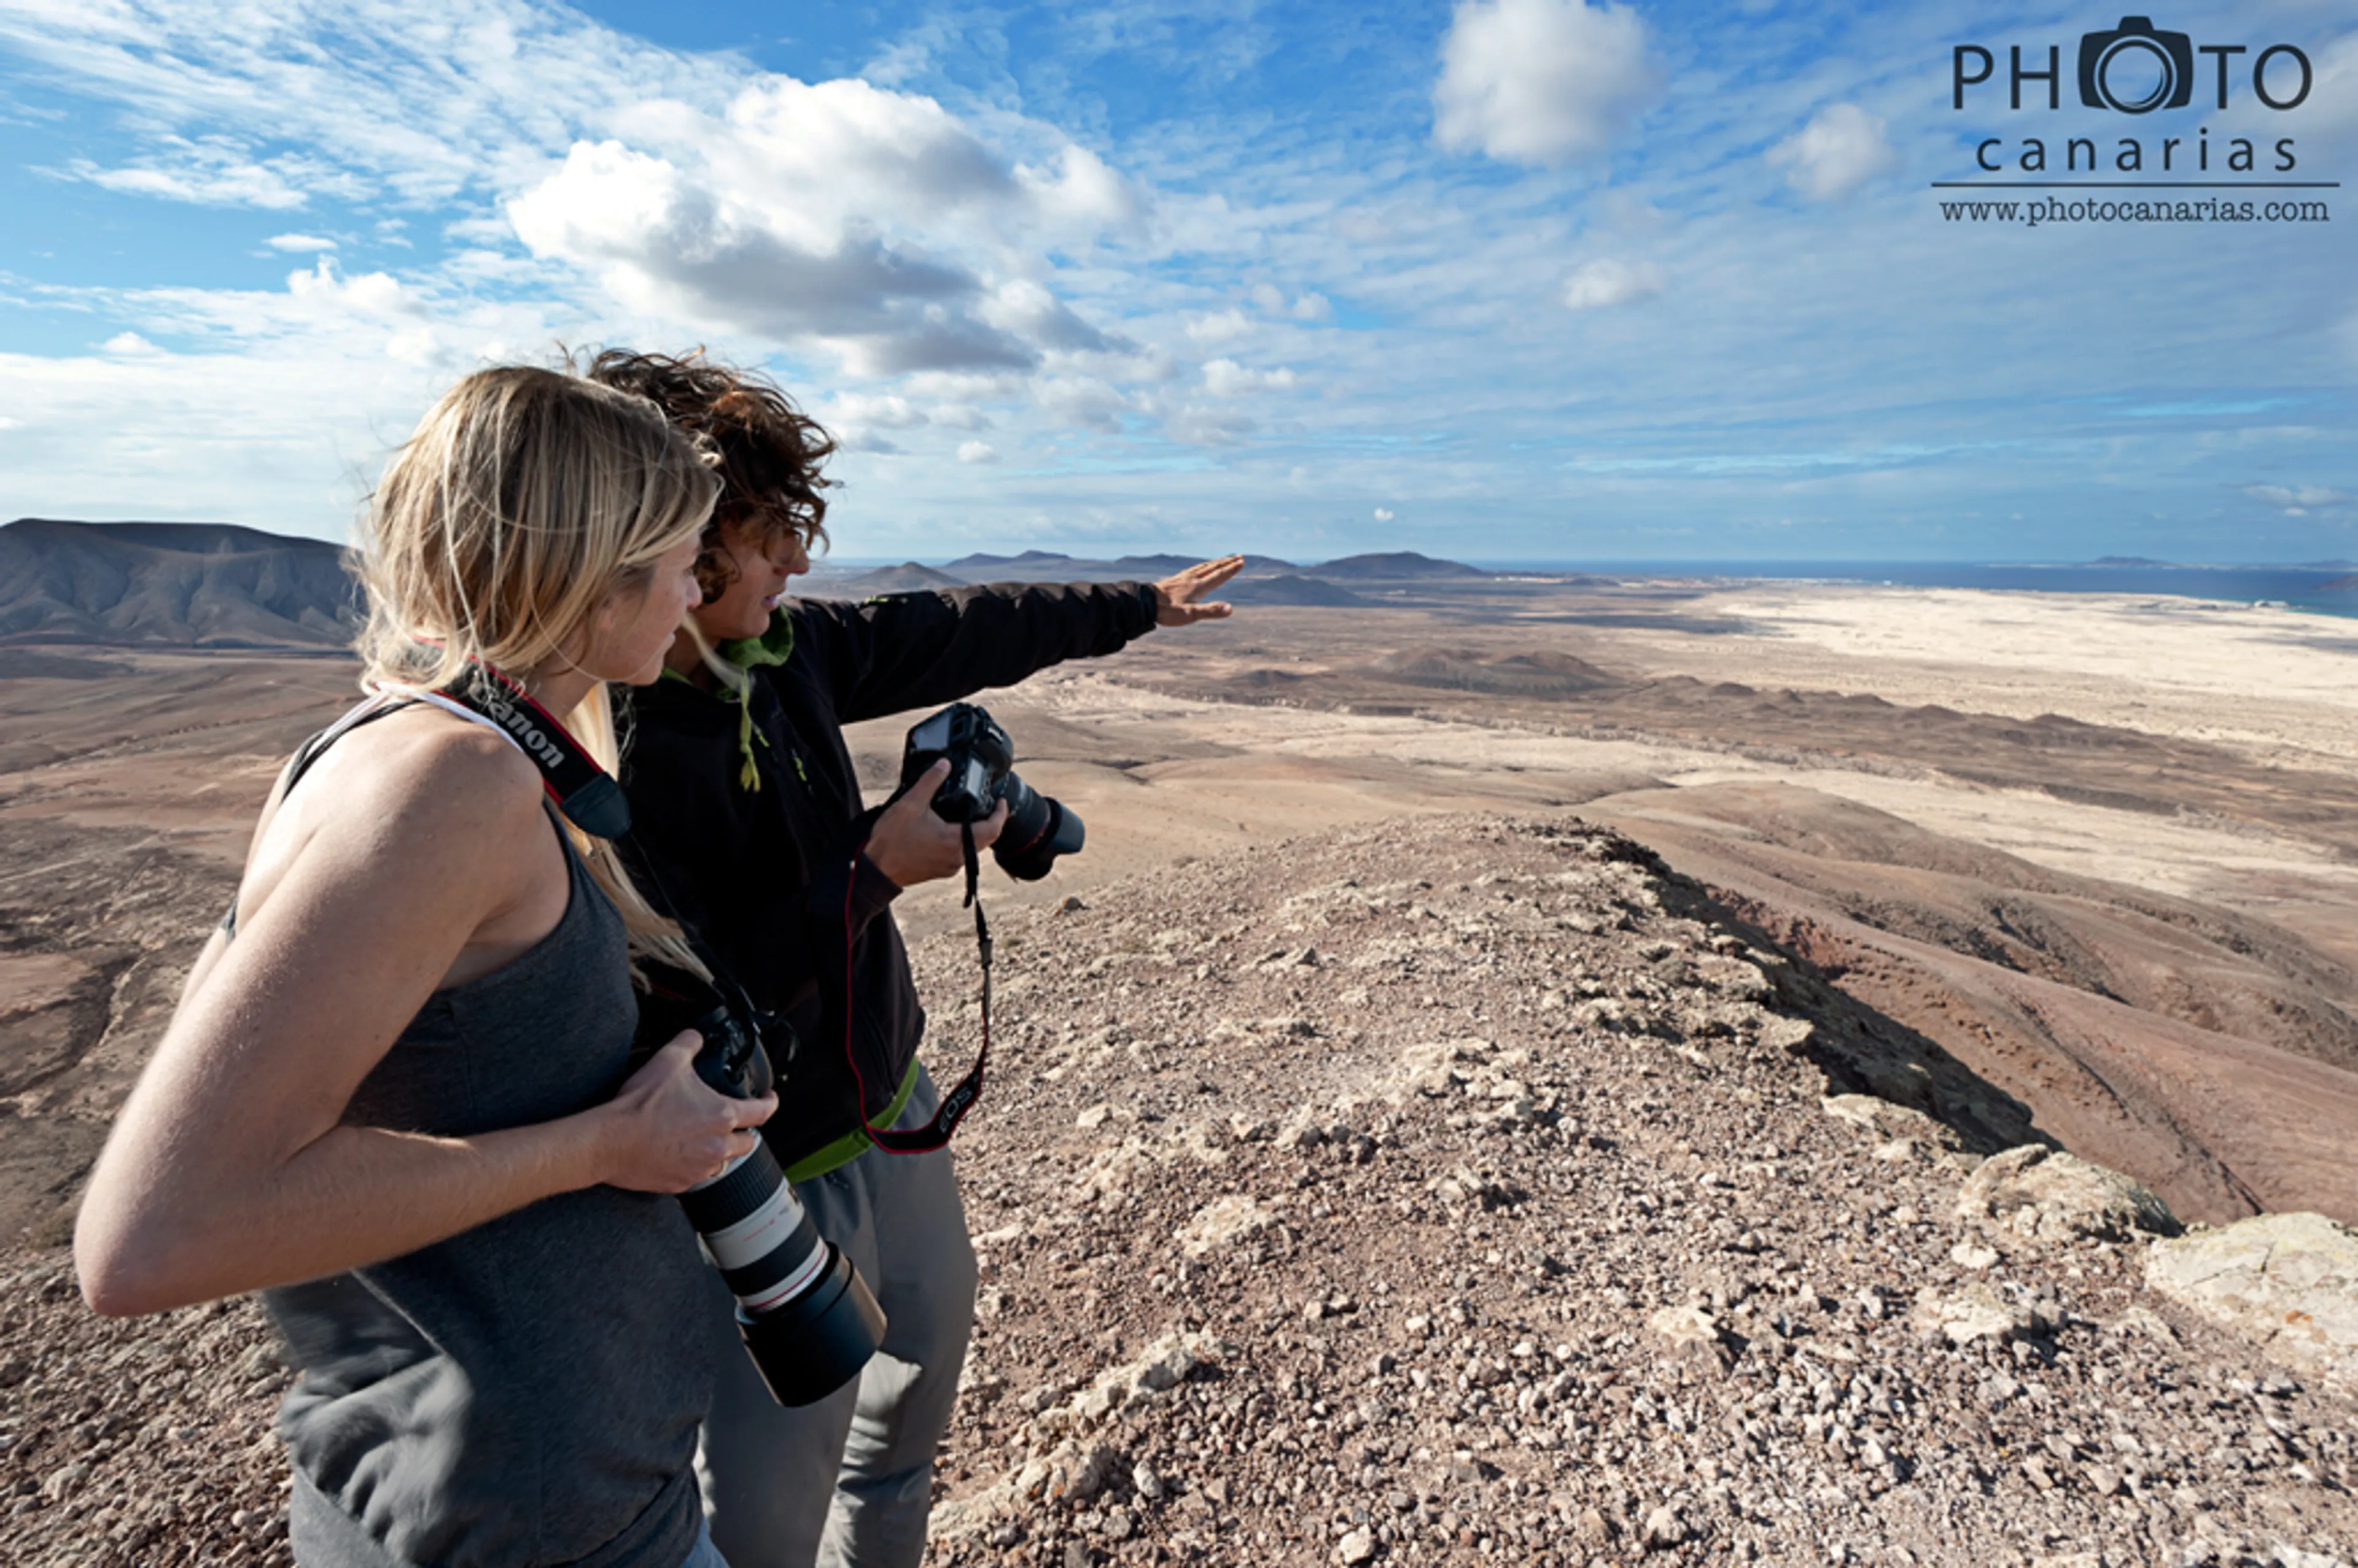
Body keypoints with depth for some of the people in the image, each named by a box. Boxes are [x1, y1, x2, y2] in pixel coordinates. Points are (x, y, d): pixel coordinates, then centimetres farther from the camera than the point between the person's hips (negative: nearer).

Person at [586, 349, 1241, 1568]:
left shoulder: (784, 651, -4)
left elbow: (952, 635, 8)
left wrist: (1141, 605, 18)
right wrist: (877, 869, -23)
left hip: (892, 1109, 8)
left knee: (924, 1375, 28)